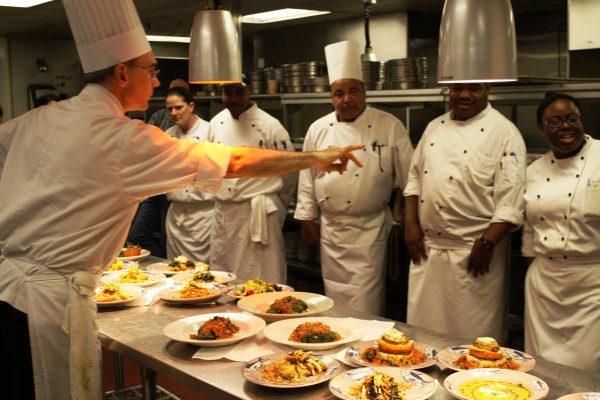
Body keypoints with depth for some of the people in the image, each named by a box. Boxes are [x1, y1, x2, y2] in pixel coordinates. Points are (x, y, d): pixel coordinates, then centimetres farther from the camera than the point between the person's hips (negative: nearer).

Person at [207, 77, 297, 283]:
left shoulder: (269, 125, -11)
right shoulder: (216, 123, 6)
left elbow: (290, 169, -4)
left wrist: (273, 204, 5)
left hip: (258, 215, -6)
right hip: (223, 214, 6)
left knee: (262, 281, -1)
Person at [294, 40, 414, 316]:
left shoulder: (390, 127, -5)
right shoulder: (318, 130, 4)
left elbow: (408, 179, -2)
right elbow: (307, 179, 10)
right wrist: (307, 220, 10)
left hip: (369, 230, -4)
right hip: (330, 229, 4)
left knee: (366, 302, -4)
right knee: (333, 297, 13)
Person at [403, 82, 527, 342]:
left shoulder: (504, 132, -7)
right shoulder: (435, 127, 11)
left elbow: (511, 200, -12)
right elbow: (415, 177, 16)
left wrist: (487, 243, -17)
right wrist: (411, 223, 4)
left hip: (474, 251, -5)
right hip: (427, 246, 5)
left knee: (475, 330, 3)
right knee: (423, 325, 13)